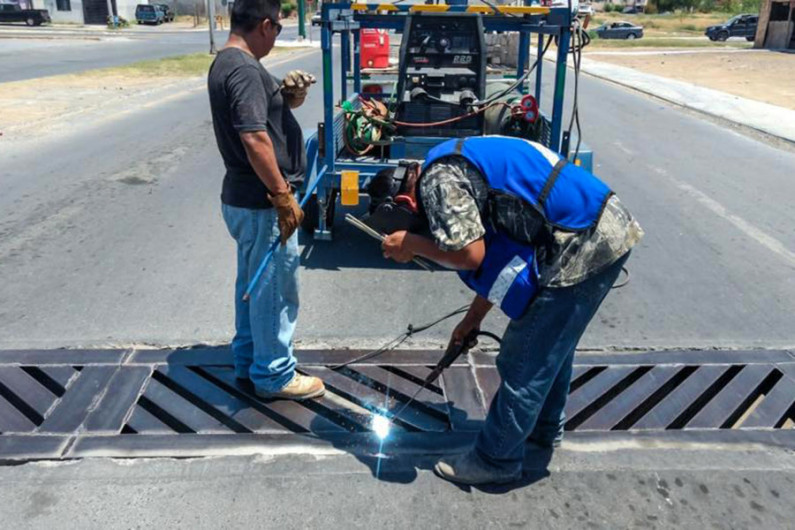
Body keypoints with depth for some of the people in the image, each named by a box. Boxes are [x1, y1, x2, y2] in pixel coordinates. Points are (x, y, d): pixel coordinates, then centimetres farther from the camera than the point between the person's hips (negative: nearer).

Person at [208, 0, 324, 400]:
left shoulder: (225, 62, 12)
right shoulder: (244, 68, -20)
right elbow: (255, 140, -28)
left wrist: (287, 95, 2)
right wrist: (283, 195, -22)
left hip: (244, 197, 10)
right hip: (261, 202, -10)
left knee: (253, 283, 20)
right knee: (274, 289, 3)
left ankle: (248, 359, 35)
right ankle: (274, 374, 18)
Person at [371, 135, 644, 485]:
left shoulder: (437, 179, -11)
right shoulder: (459, 163, 20)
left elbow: (470, 255, -19)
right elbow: (497, 257, 24)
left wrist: (412, 244, -2)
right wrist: (472, 319, 28)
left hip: (582, 249, -10)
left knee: (525, 362, 2)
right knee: (552, 342, 25)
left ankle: (497, 460, 20)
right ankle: (544, 427, 45)